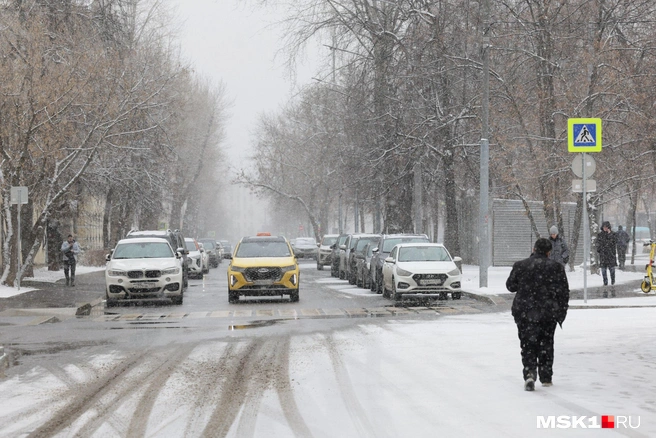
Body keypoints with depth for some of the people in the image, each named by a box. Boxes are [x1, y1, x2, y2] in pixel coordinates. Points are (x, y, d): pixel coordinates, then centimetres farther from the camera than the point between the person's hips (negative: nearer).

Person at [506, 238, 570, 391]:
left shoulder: (520, 266, -2)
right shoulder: (556, 267, -3)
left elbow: (510, 285, 9)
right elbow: (564, 292, -1)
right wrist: (561, 312, 7)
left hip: (525, 313, -1)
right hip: (548, 314, 1)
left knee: (528, 345, 2)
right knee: (546, 345, 16)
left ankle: (529, 373, -20)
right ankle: (546, 377, 21)